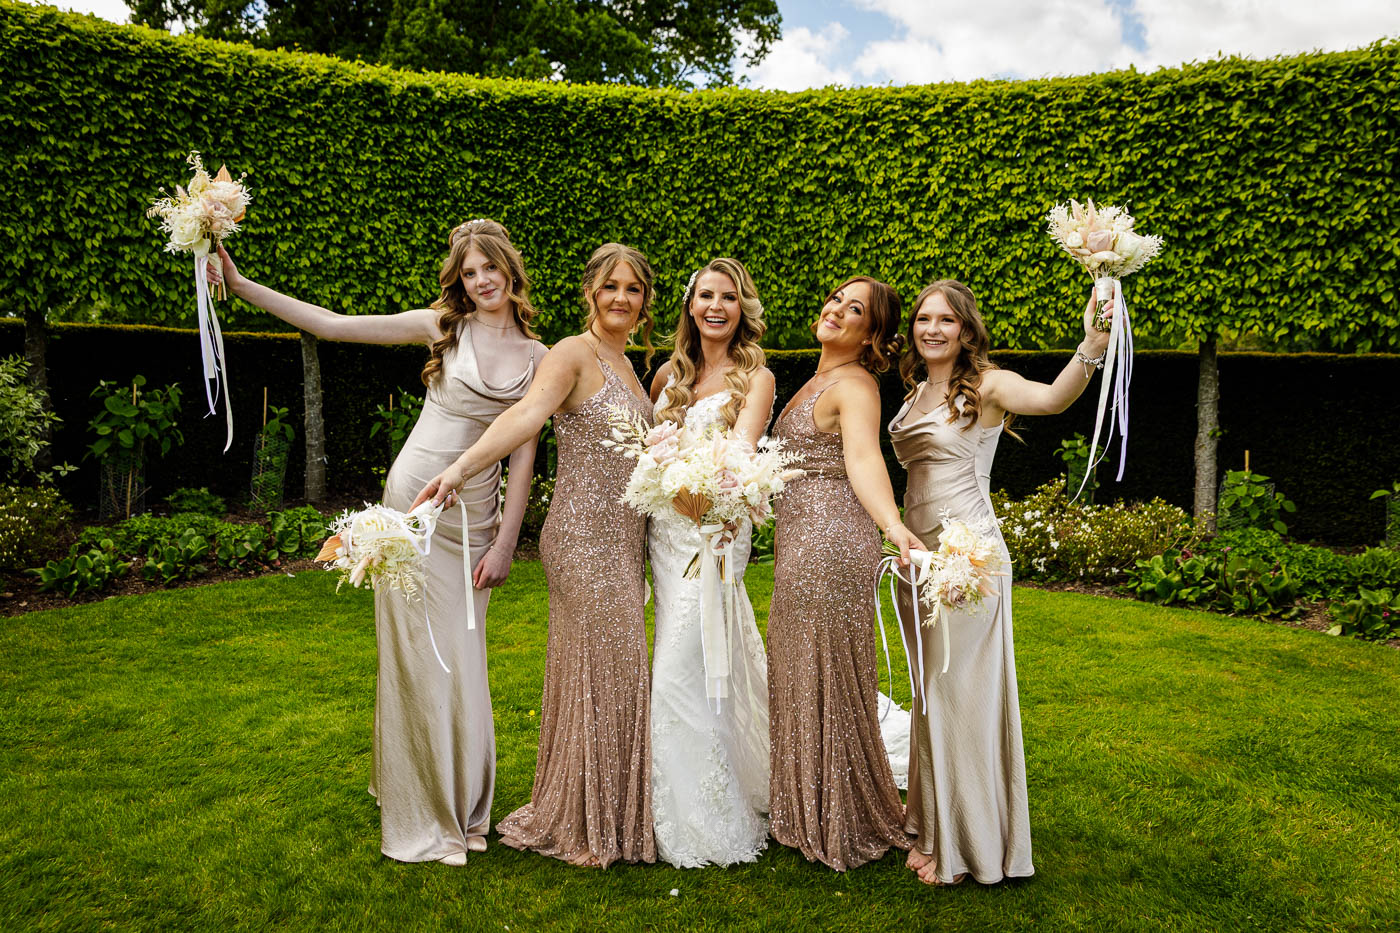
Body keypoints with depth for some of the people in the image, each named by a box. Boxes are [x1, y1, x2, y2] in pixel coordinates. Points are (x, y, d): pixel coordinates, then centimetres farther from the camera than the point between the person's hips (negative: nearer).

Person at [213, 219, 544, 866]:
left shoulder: (538, 357, 5)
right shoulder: (443, 327, 1)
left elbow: (524, 453, 3)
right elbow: (332, 325, 1)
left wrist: (505, 543, -1)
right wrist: (241, 285, -4)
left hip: (476, 518, 2)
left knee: (462, 661, 8)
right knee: (418, 659, 2)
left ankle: (461, 807, 27)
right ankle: (423, 817, 18)